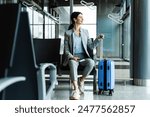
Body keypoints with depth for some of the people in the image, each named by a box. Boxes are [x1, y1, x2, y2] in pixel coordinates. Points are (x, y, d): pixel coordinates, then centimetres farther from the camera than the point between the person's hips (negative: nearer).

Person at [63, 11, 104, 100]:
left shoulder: (85, 32, 14)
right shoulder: (68, 33, 5)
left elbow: (91, 46, 11)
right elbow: (66, 50, 3)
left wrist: (98, 39, -5)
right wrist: (72, 57, -16)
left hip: (84, 57, 3)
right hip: (72, 57, -2)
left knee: (91, 62, -33)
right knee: (73, 64, -39)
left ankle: (81, 81, -11)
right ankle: (76, 90, -45)